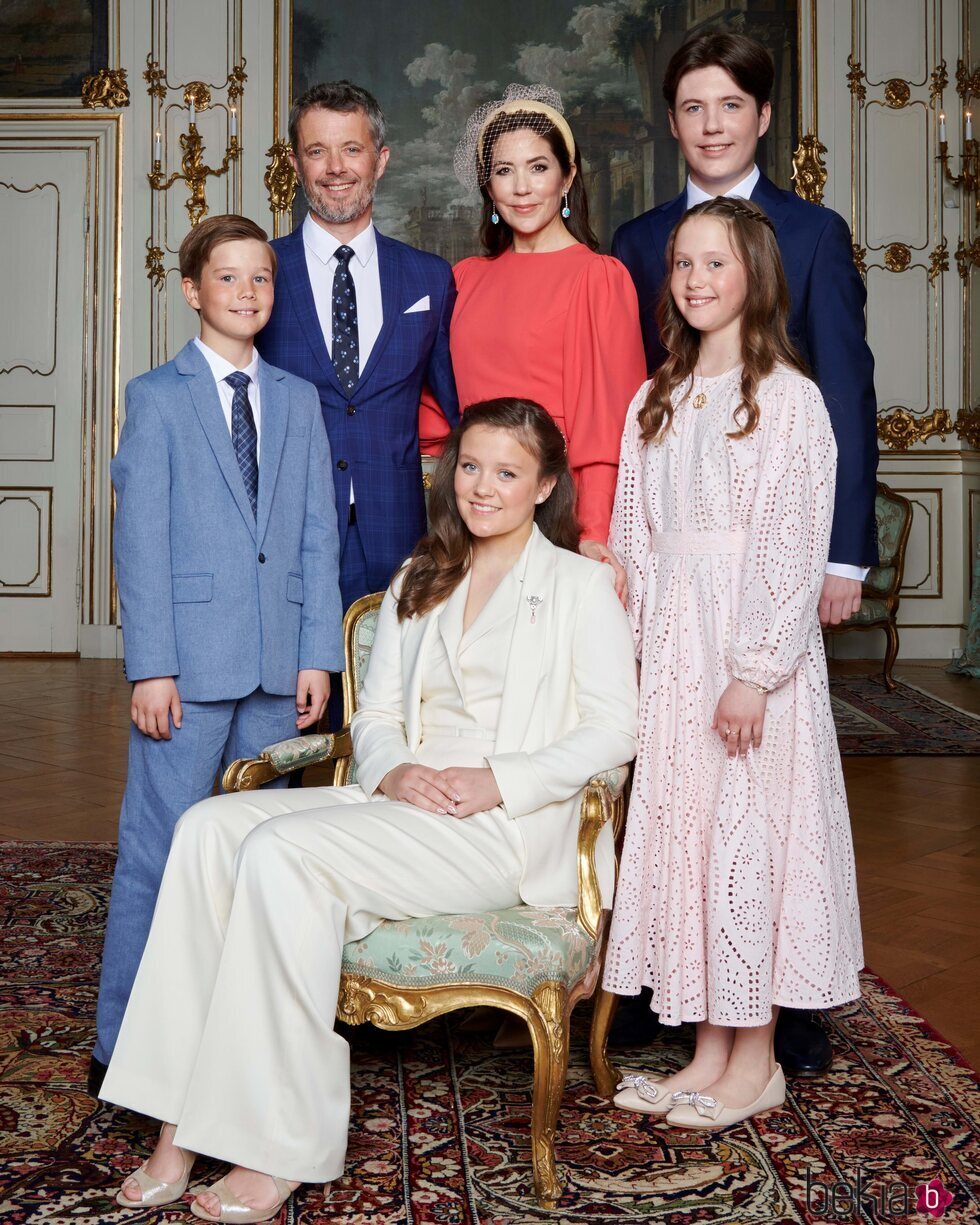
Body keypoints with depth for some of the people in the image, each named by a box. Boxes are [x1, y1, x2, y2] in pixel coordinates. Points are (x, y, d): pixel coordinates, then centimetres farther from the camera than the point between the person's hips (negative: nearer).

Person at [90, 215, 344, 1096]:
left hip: (279, 666, 4)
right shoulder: (156, 397, 3)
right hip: (191, 659, -4)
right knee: (159, 850, 0)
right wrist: (151, 666, -10)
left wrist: (318, 655, 2)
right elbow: (140, 541, -3)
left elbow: (319, 537, 10)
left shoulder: (298, 402, 14)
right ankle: (123, 1047, 10)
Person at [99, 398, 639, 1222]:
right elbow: (376, 714, 18)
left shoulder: (581, 585, 5)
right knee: (211, 828, -18)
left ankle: (285, 1149, -21)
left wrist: (498, 781, -16)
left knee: (283, 852, -28)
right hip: (402, 803, 6)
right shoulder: (419, 584, 22)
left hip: (511, 827, -6)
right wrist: (394, 771, -5)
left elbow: (614, 728, -4)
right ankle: (184, 1129, -19)